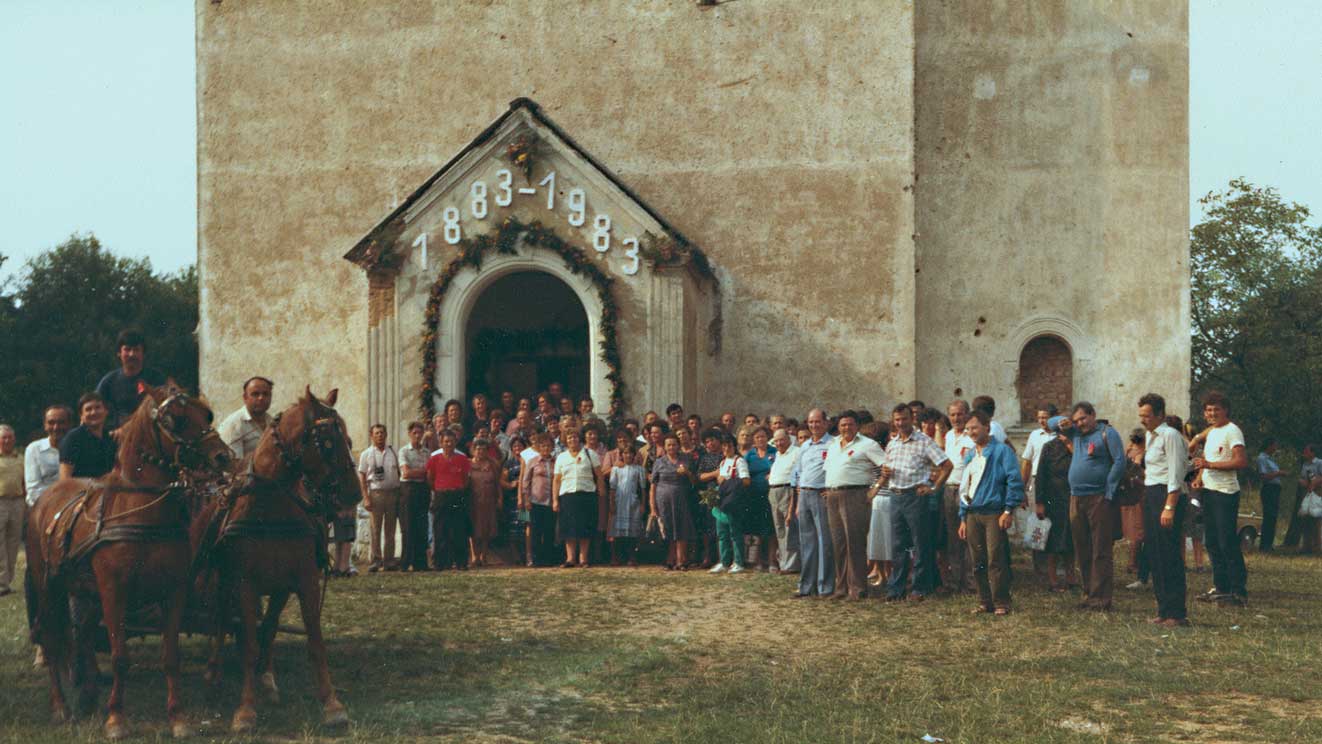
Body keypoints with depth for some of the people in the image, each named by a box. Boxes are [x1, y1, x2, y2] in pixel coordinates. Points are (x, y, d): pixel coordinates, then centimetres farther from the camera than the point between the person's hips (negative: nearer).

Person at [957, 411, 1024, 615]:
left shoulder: (1001, 451, -3)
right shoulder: (969, 457, 18)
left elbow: (1014, 481, -10)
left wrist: (1009, 510, -15)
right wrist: (963, 518, 17)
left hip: (994, 513, -7)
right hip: (973, 514, 7)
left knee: (996, 560, -9)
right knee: (978, 562, 6)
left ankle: (1001, 603, -3)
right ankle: (985, 602, 14)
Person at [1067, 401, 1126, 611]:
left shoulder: (1107, 433, -2)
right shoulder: (1076, 434, 18)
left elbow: (1119, 462, -10)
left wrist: (1109, 493, -12)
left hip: (1098, 499, -7)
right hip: (1076, 499, 7)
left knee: (1101, 552, -6)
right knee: (1082, 552, 9)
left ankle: (1101, 598, -7)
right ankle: (1089, 594, 15)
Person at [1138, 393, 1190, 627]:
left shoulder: (1170, 436, -12)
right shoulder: (1149, 436, 17)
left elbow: (1175, 475, -17)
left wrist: (1169, 507, -21)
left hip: (1167, 495, -10)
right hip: (1150, 495, 10)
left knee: (1169, 557, -8)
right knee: (1154, 554, 11)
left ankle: (1176, 612, -5)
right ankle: (1164, 609, 17)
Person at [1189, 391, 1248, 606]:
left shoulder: (1232, 431, -11)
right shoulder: (1210, 432, 17)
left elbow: (1241, 461, -21)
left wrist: (1210, 465, -22)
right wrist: (1199, 477, 8)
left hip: (1226, 493, -9)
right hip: (1209, 491, 9)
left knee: (1228, 543, -9)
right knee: (1212, 542, 11)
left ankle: (1239, 591, -6)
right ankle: (1221, 588, 18)